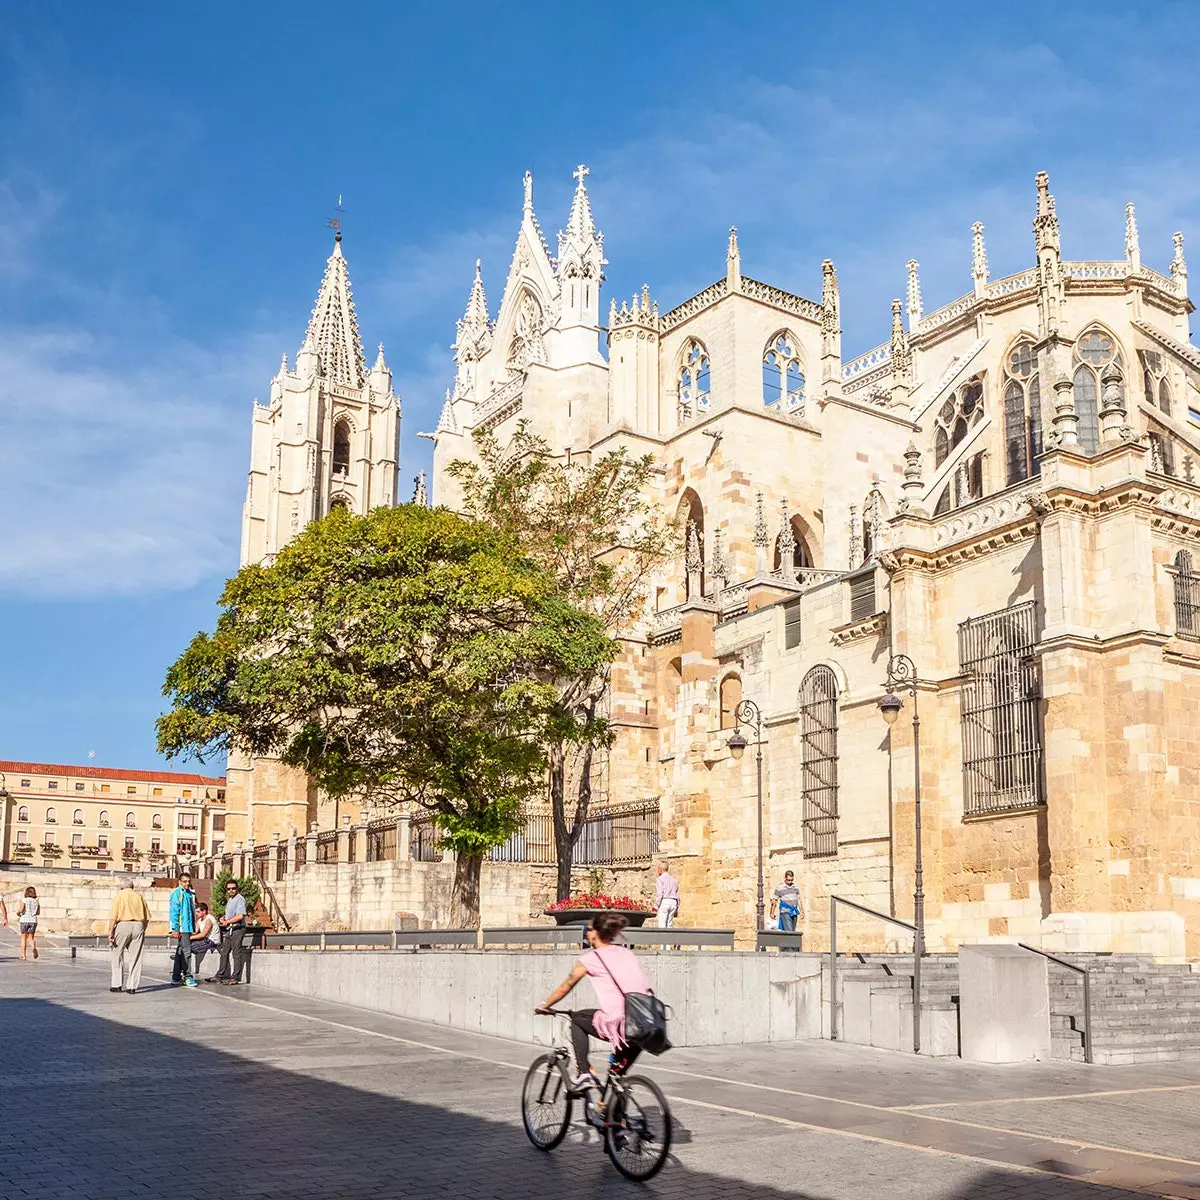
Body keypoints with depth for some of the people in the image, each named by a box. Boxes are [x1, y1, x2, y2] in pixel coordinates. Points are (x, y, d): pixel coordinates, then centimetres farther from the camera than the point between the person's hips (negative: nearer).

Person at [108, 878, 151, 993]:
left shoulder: (119, 896, 2)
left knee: (118, 956, 11)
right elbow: (147, 918, 9)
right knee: (135, 958, 6)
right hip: (138, 925, 3)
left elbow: (113, 917, -7)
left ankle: (117, 985, 11)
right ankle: (132, 986, 6)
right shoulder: (140, 897, 12)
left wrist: (110, 932, -6)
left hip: (123, 925, -3)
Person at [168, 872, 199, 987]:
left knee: (180, 953, 12)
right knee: (186, 952, -8)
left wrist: (194, 928, 17)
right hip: (181, 928, -8)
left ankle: (176, 978, 18)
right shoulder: (177, 893, -9)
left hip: (188, 928, 8)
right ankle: (188, 976, -2)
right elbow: (174, 912, -13)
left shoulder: (190, 894, 15)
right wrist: (175, 929, -17)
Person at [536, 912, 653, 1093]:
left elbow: (565, 988, 15)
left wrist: (543, 1006, 31)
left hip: (618, 1026, -5)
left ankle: (583, 1074, 10)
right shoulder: (628, 953, 19)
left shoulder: (591, 958, 5)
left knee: (577, 1019, 20)